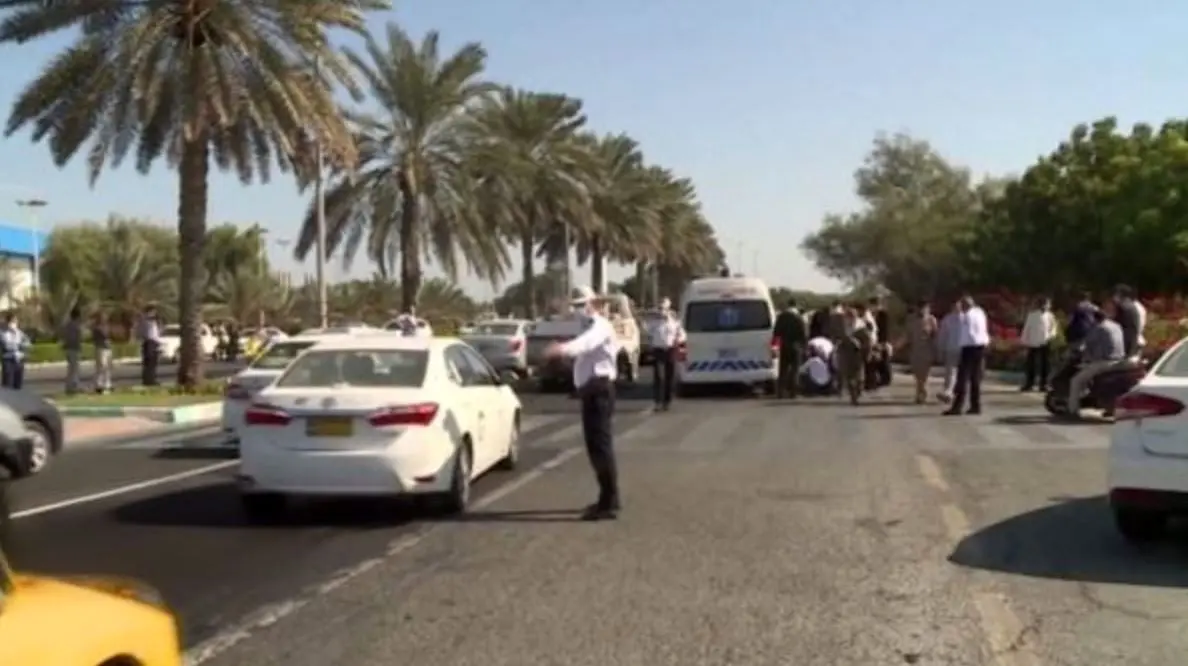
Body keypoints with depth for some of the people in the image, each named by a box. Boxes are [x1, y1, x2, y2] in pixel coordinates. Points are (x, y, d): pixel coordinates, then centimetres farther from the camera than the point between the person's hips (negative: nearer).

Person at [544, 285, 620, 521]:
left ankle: (608, 504, -12)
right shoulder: (591, 327, 22)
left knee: (600, 446, -12)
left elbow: (586, 342, -37)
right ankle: (609, 499, 29)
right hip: (592, 390, 11)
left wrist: (565, 347, -54)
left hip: (598, 390, -11)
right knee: (597, 445, 17)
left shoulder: (599, 326, -13)